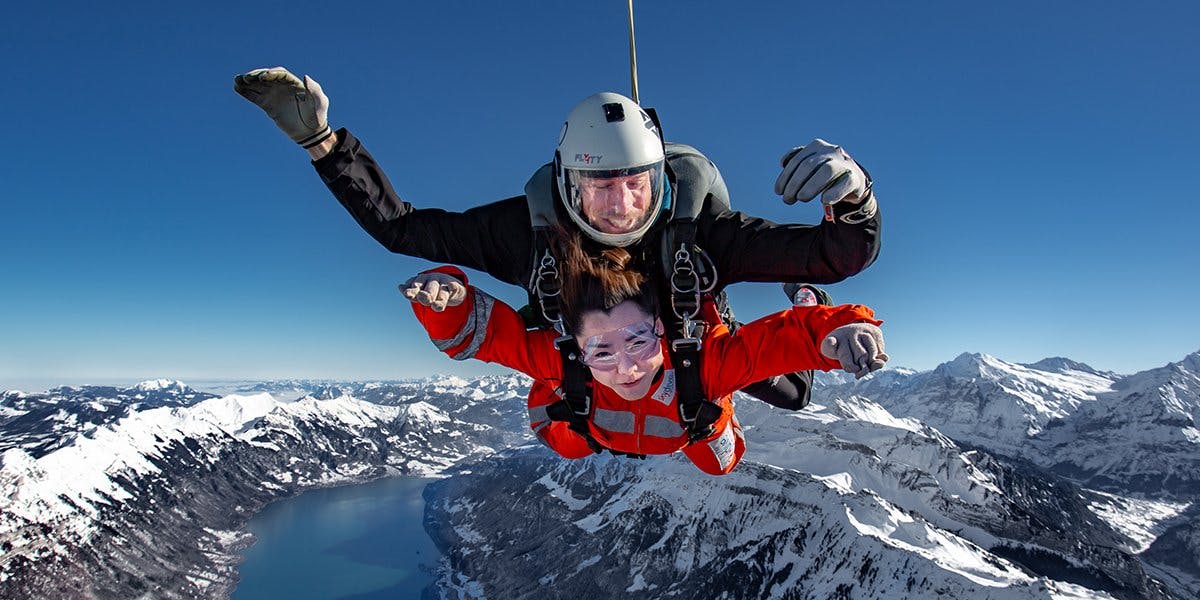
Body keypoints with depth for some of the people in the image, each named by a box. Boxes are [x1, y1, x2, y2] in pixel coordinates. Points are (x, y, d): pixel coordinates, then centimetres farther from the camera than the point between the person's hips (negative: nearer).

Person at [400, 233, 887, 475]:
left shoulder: (703, 359, -51)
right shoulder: (563, 359, -47)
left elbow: (785, 336, -50)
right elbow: (481, 330, -43)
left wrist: (840, 328, -71)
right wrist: (447, 297, -64)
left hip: (690, 429, 0)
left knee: (717, 464, 30)